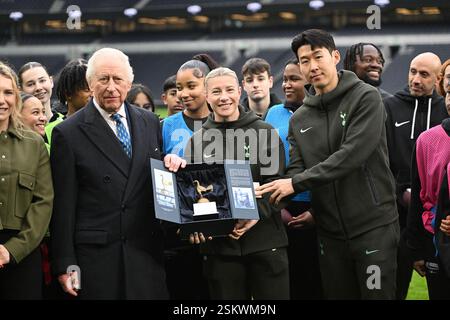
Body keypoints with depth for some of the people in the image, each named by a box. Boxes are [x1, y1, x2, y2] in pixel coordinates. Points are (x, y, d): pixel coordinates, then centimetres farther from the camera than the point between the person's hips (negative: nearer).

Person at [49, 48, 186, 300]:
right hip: (97, 256, -4)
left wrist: (171, 163, -3)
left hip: (147, 250, 4)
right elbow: (63, 204, -4)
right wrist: (66, 265, -7)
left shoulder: (149, 122, 10)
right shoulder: (69, 133, -4)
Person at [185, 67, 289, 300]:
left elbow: (275, 181, -1)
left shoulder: (265, 132, 6)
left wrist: (256, 213, -17)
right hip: (219, 245, 2)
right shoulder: (198, 141, 12)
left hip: (265, 239, -2)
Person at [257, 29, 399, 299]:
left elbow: (352, 155, -19)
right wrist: (271, 196, -19)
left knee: (377, 295, -3)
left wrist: (297, 183, -20)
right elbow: (296, 170, 4)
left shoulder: (365, 98, -8)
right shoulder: (299, 120, 11)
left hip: (374, 226, -5)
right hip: (330, 233, 5)